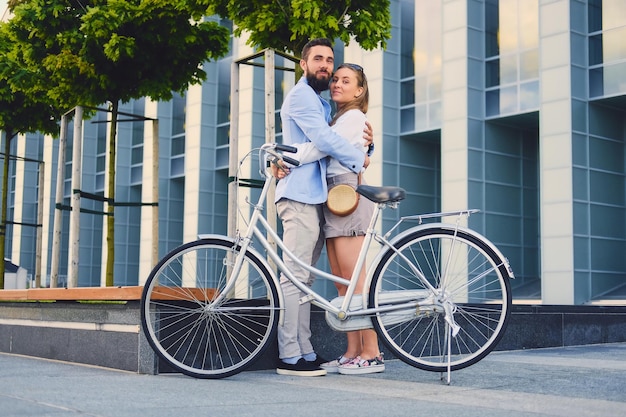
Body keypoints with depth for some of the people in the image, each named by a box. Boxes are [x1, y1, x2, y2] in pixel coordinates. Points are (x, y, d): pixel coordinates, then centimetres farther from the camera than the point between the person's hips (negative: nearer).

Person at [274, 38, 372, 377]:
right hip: (300, 196, -10)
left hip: (315, 197, 10)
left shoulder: (322, 103, 26)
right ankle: (289, 357, -11)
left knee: (304, 279, 8)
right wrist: (359, 159, -5)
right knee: (295, 276, -11)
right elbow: (323, 139, -16)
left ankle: (305, 352, 10)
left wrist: (363, 141, 6)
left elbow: (329, 142, 25)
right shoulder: (301, 96, -5)